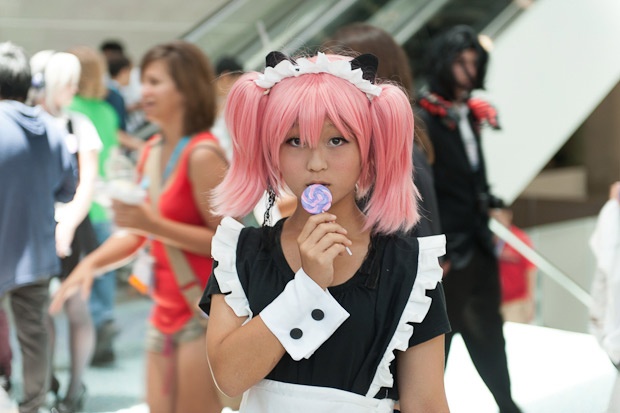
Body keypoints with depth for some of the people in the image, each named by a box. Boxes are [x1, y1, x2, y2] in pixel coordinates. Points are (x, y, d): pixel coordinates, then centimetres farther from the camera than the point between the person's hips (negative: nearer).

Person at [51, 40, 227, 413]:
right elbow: (137, 233, 14)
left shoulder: (202, 155, -15)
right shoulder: (152, 152, 9)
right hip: (166, 312, 8)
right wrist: (91, 263, -2)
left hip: (204, 313, -8)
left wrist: (154, 224, -24)